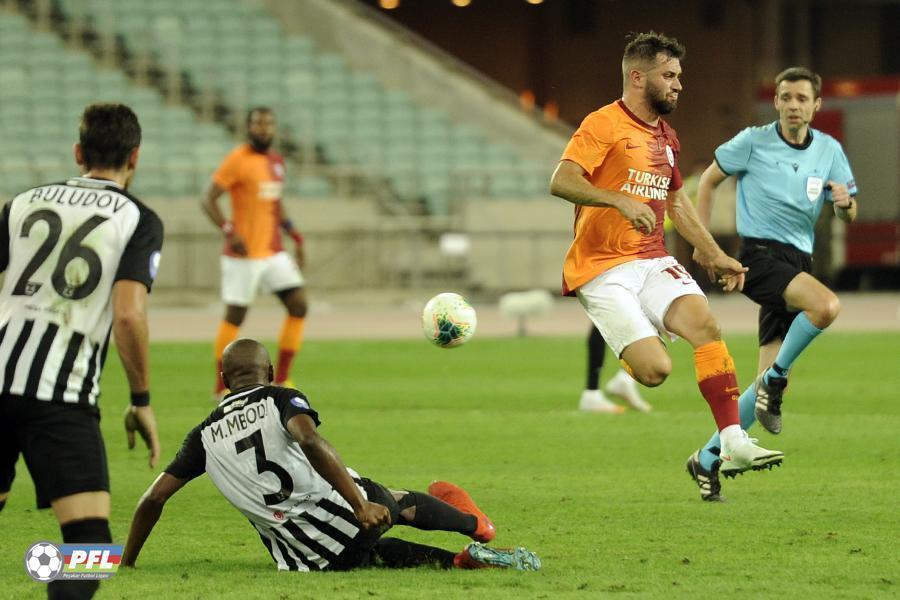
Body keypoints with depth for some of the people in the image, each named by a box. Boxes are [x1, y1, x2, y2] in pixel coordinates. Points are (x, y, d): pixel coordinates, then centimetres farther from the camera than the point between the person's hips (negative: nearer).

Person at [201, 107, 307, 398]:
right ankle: (221, 387, 10)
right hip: (244, 254, -7)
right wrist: (229, 232, -24)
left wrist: (294, 234, 16)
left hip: (274, 251, 7)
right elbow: (208, 199, -13)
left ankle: (281, 381, 6)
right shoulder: (237, 160, -10)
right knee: (235, 316, -2)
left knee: (298, 306, -2)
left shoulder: (276, 161, 12)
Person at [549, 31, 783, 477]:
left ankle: (733, 444, -24)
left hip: (653, 262, 7)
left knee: (705, 324, -21)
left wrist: (714, 255, 26)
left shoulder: (666, 137, 18)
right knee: (655, 370, -21)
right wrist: (621, 200, -31)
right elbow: (561, 182, -20)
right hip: (604, 269, -7)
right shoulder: (604, 125, -8)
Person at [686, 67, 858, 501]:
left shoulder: (830, 151, 9)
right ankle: (775, 378, -13)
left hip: (798, 262, 5)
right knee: (827, 306, -33)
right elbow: (709, 179, 9)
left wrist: (844, 202, -14)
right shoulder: (753, 142, -3)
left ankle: (709, 458, 13)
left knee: (773, 383, 1)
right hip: (760, 254, -5)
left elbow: (849, 215, 11)